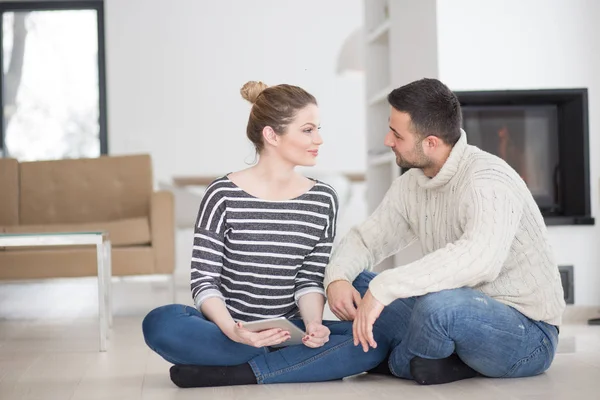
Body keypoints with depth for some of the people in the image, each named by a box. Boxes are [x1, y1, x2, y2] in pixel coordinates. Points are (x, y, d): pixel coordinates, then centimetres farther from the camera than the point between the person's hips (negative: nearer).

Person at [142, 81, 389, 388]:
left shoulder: (323, 200, 4)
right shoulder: (223, 195, -7)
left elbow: (311, 279, 4)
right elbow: (204, 280, -9)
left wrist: (312, 324, -17)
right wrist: (233, 331, -28)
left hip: (288, 331, 3)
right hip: (225, 330, -3)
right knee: (161, 324, -34)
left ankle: (233, 374, -23)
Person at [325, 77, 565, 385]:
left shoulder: (488, 180, -23)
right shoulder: (411, 184, 4)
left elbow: (479, 259, -41)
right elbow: (366, 238, 9)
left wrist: (384, 288, -41)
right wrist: (336, 277, -14)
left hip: (526, 333, -8)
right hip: (464, 316, 8)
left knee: (438, 303, -38)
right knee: (353, 286, 1)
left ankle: (399, 365, -4)